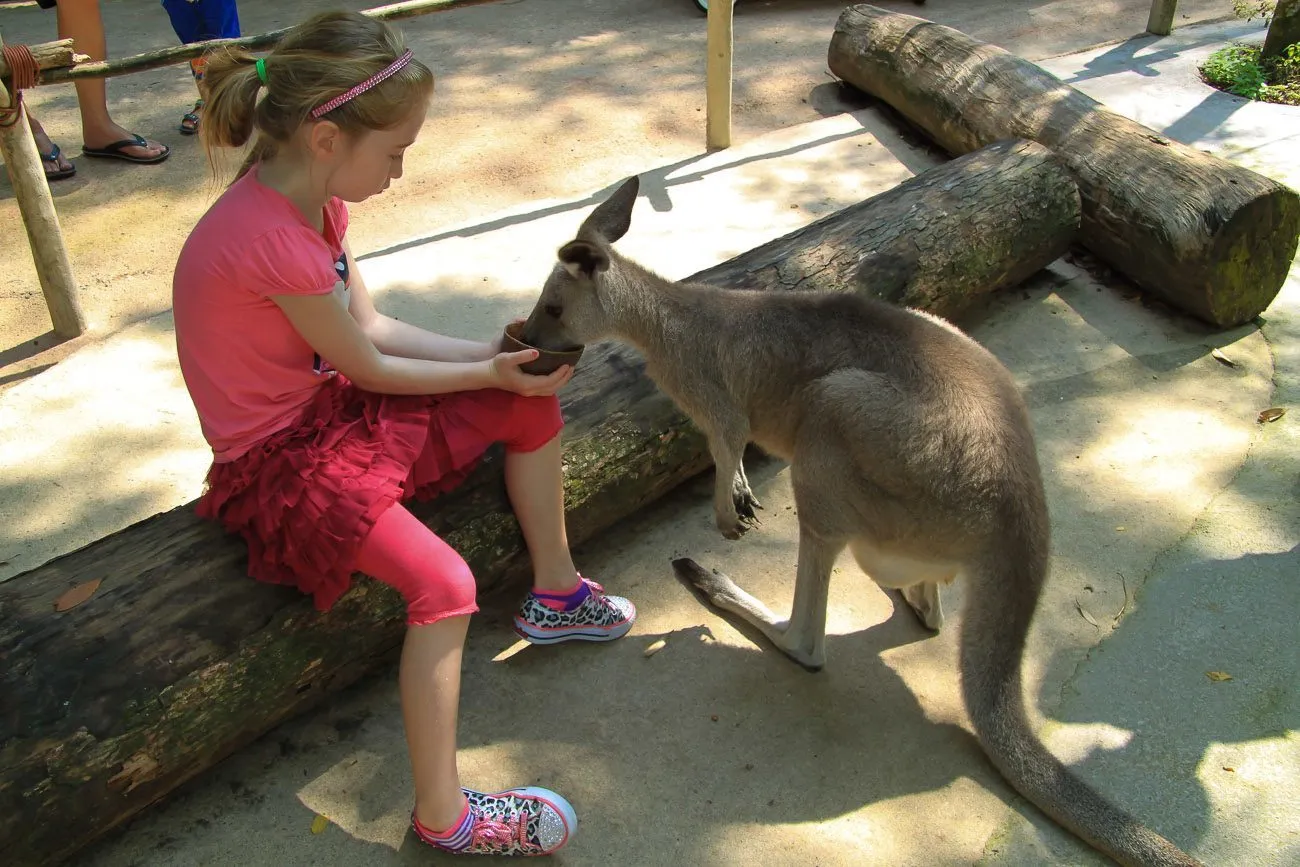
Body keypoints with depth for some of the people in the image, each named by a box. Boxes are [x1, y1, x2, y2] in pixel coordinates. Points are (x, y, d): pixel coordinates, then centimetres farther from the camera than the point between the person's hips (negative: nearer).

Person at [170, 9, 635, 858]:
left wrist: (493, 352, -4)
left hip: (334, 404, 10)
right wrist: (489, 370, -7)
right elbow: (368, 367, -19)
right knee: (443, 581, -28)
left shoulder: (304, 191, -2)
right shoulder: (270, 240, -31)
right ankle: (442, 815, -10)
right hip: (283, 454, -9)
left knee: (532, 404, 7)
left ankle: (556, 594, 24)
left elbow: (371, 325, 4)